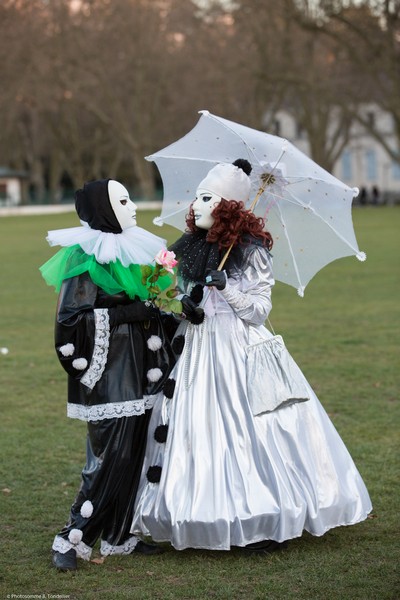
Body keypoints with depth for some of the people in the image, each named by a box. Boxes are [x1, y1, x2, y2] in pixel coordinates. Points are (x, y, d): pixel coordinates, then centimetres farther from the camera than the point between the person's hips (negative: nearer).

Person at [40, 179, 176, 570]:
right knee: (110, 455, -8)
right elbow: (71, 319, -17)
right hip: (108, 374, -8)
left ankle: (119, 536, 19)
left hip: (138, 372, 8)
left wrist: (164, 304, 5)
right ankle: (73, 539, 2)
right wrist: (127, 313, -19)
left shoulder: (132, 251, 13)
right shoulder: (86, 259, -11)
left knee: (133, 453, 10)